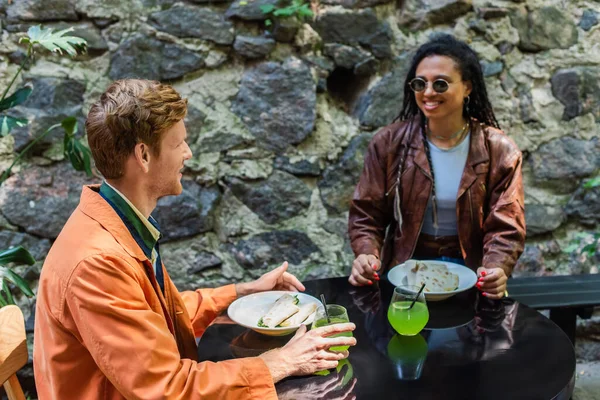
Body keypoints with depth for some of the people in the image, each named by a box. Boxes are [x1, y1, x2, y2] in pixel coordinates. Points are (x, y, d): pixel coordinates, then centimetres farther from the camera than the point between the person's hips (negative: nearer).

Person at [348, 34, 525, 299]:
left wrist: (495, 270, -26)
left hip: (469, 273, 2)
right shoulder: (388, 143, -3)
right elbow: (366, 215, 0)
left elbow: (505, 228, -5)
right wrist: (367, 255, -20)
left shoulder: (499, 151, -4)